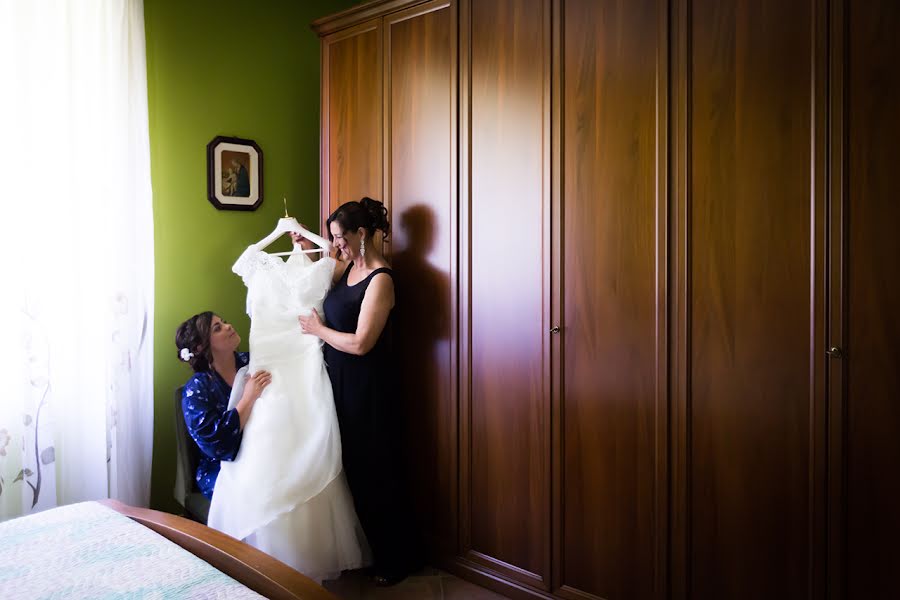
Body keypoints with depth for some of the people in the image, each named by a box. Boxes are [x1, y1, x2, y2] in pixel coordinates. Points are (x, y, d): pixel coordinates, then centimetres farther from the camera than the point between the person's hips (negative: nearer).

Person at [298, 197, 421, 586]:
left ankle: (397, 559, 22)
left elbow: (360, 343, -24)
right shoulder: (348, 267, 6)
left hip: (368, 389, -8)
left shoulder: (380, 279, -19)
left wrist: (319, 329, -10)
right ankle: (366, 548, 35)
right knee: (351, 467, 17)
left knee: (375, 470, 4)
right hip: (341, 383, 8)